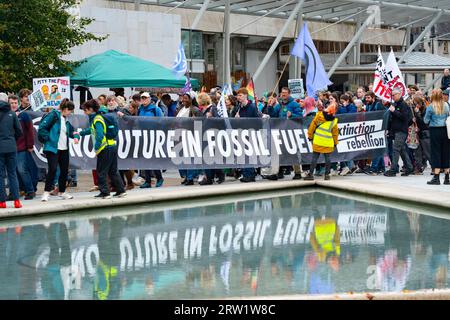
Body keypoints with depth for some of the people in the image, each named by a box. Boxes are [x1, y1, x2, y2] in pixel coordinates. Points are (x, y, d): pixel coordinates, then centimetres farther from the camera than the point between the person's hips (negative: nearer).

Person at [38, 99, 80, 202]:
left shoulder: (66, 120, 15)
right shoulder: (53, 115, -9)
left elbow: (72, 131, 24)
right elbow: (42, 128, -14)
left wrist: (76, 136, 2)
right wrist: (48, 139, -13)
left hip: (64, 149, 8)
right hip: (52, 148, -8)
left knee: (64, 170, 10)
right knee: (52, 169, -13)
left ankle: (62, 192, 23)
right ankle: (46, 192, -6)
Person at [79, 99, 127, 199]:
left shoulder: (97, 120, -13)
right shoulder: (95, 118, 16)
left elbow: (100, 135, -24)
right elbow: (92, 130, 34)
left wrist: (96, 148, -19)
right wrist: (80, 133, 42)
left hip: (105, 149, -9)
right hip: (112, 146, 9)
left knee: (101, 171, 0)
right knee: (113, 171, 13)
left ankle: (105, 192, 1)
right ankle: (121, 190, 14)